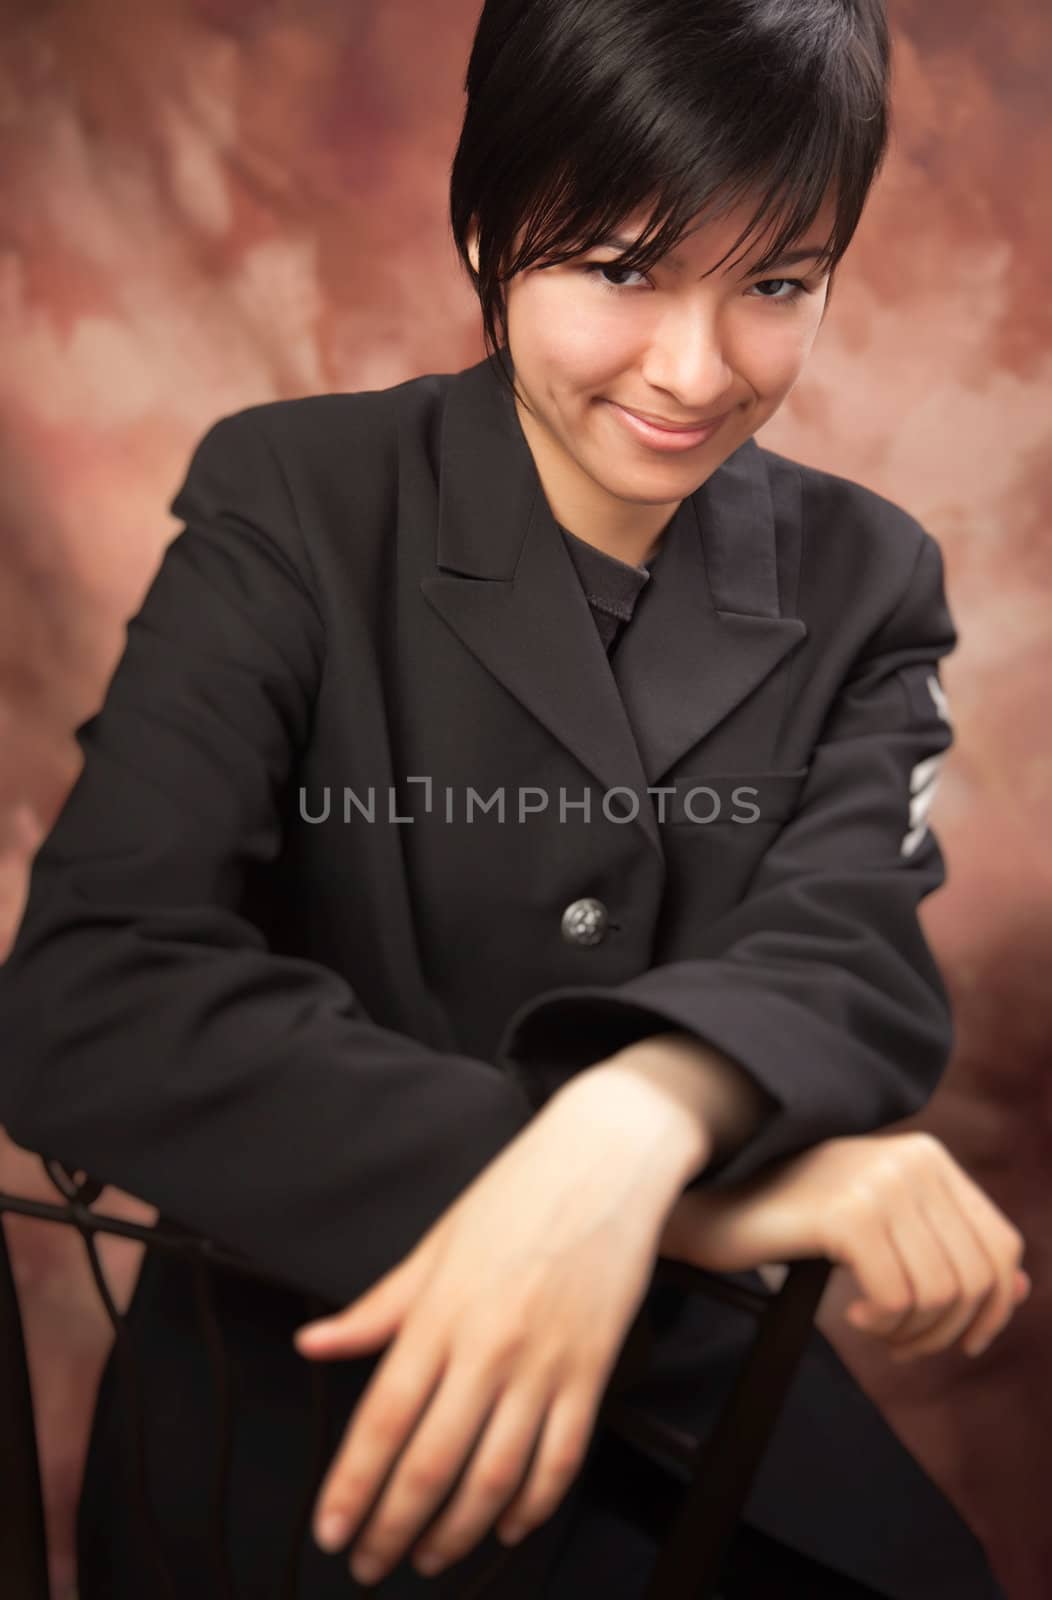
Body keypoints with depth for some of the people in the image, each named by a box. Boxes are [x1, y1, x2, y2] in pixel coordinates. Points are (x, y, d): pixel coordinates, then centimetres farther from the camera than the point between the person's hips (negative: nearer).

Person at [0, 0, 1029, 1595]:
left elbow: (855, 959, -14)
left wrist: (640, 1131, -38)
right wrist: (707, 1189, -31)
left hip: (689, 1374, 3)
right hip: (302, 1389, -2)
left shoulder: (863, 583, -2)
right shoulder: (294, 507, -12)